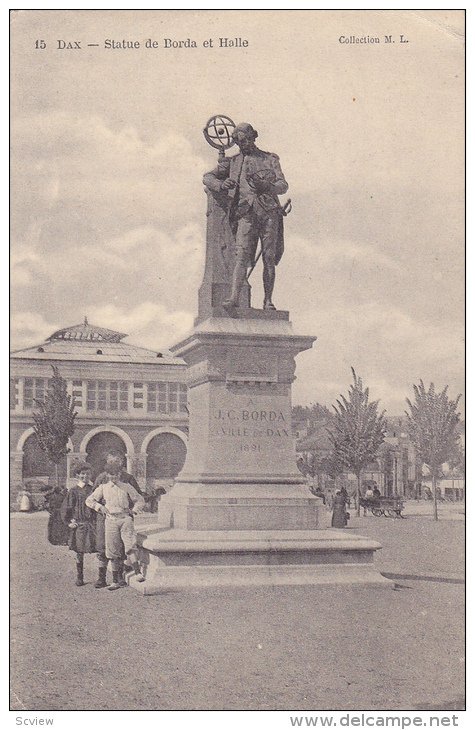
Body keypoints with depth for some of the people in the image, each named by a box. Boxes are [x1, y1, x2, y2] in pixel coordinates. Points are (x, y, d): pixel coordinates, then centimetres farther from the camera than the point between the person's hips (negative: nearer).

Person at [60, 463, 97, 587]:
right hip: (79, 524, -1)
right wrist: (68, 522, -1)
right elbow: (65, 509, 5)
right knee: (79, 552, 4)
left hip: (93, 524, 1)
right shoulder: (74, 491, 1)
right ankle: (79, 577, 15)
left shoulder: (93, 489, 7)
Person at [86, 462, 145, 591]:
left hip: (125, 519, -1)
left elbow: (140, 500, 18)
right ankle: (116, 580, 7)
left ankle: (138, 572, -21)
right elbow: (89, 500, 15)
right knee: (113, 550, 1)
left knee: (130, 545, -19)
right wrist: (100, 507, 1)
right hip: (111, 520, 1)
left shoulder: (127, 487, 10)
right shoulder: (103, 488, 11)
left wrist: (134, 510, 3)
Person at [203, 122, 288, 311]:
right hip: (246, 214, 0)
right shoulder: (232, 162, 19)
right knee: (242, 255, -15)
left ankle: (268, 301, 1)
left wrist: (264, 185, -13)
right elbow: (207, 177, 16)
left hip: (269, 212, 0)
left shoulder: (270, 159, 16)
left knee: (269, 258, -3)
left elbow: (283, 186, 8)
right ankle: (234, 298, -25)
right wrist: (221, 185, -7)